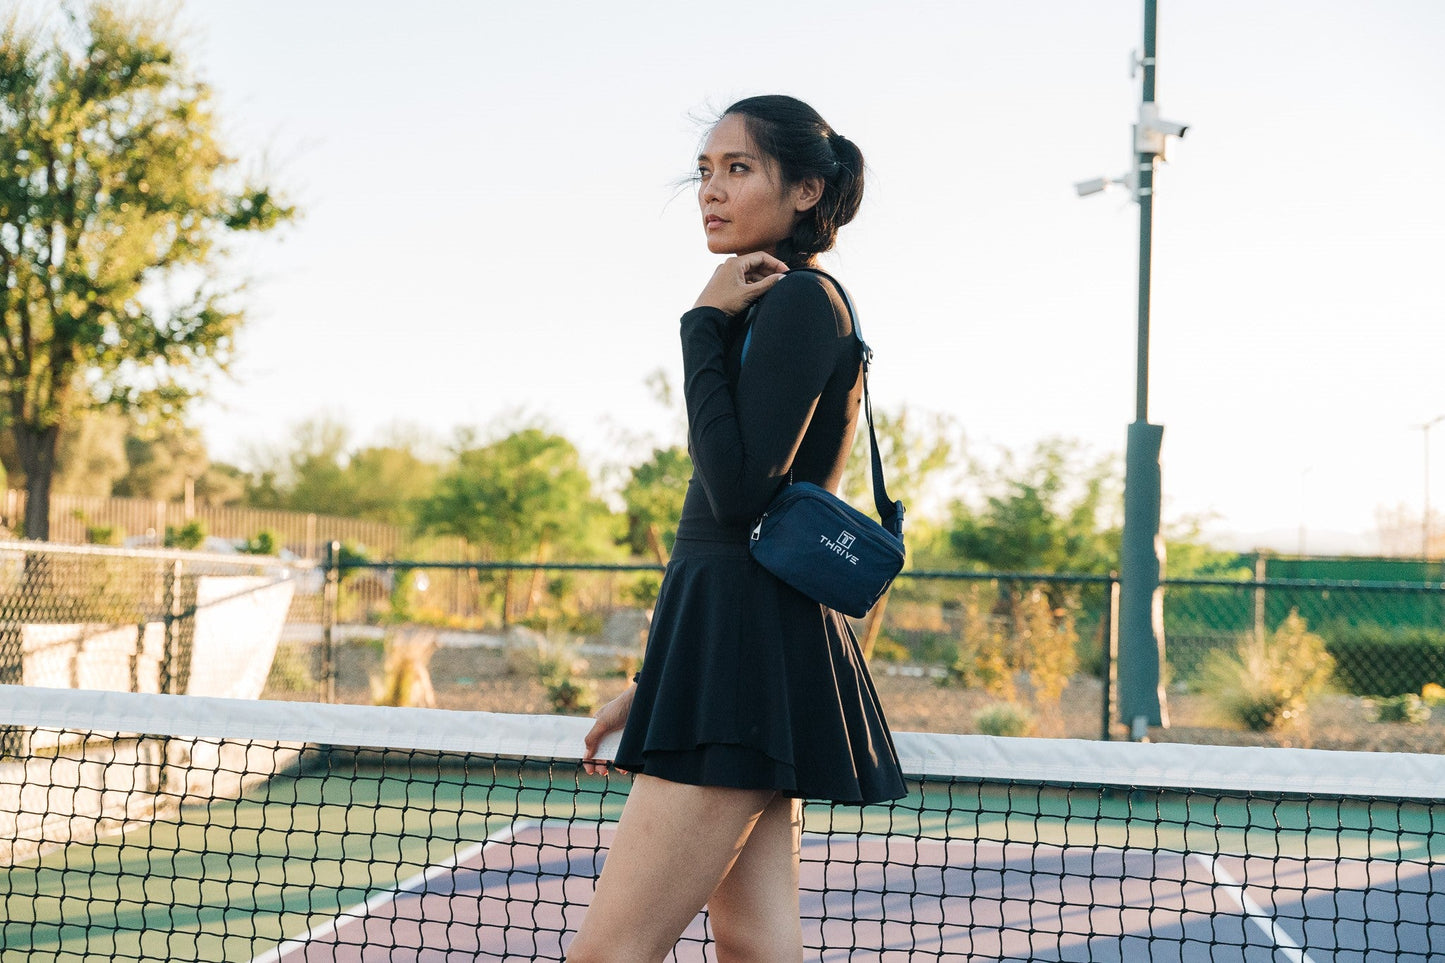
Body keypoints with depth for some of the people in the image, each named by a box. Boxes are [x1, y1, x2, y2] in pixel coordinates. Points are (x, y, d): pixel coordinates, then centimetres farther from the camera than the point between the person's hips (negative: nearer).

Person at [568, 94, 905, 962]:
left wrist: (705, 326, -10)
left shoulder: (801, 299, -9)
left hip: (751, 650, -10)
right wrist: (656, 684, 24)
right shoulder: (777, 308, 21)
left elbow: (739, 492, -20)